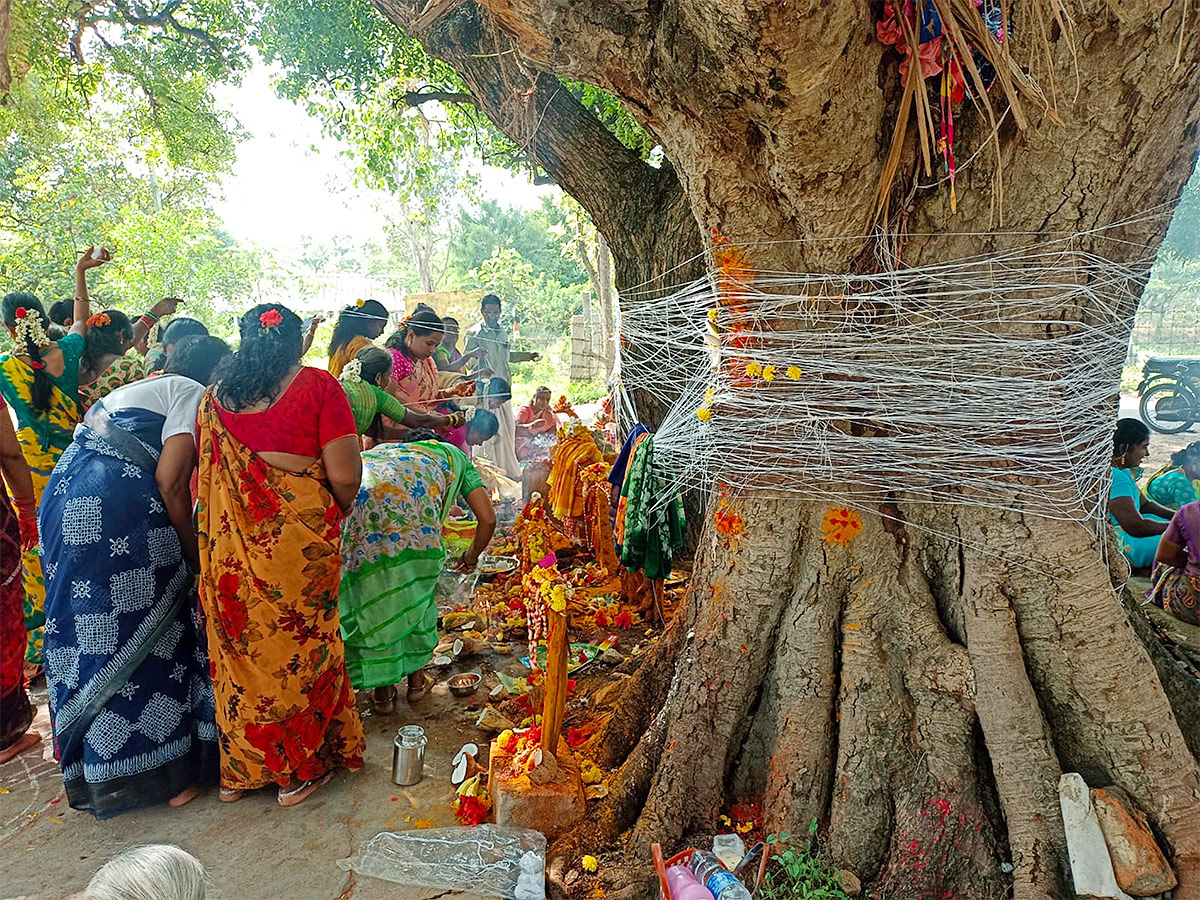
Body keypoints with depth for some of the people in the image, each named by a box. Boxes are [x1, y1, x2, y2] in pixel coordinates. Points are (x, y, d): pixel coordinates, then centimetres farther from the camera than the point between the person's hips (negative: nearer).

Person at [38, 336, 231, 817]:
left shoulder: (135, 388, 26)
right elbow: (170, 481, -12)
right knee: (147, 635, 2)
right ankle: (165, 770, 13)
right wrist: (193, 556, -2)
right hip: (117, 511, -9)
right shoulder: (193, 394, -1)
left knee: (86, 630, 17)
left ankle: (95, 768, 32)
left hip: (62, 499, 9)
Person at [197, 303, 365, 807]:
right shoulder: (317, 385, -6)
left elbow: (206, 471, 10)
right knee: (300, 641, 10)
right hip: (298, 535, -4)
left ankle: (236, 771, 31)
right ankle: (298, 771, 23)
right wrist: (341, 510, 8)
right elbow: (344, 477, -12)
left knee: (241, 643, 17)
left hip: (229, 539, 5)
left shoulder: (216, 394, 8)